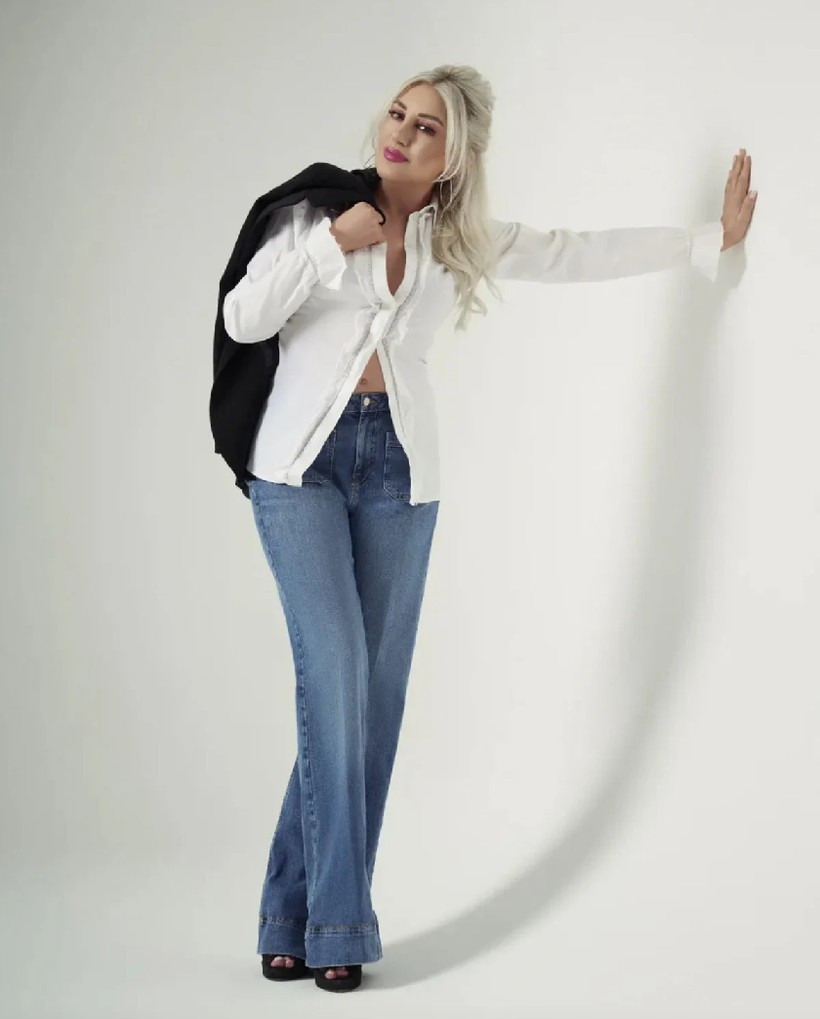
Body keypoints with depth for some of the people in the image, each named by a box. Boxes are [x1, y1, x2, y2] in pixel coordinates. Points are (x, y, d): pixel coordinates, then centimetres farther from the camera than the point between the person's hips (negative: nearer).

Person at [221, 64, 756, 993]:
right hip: (302, 459, -3)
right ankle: (337, 924, -10)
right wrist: (330, 243, -12)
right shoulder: (316, 207, 3)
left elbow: (582, 254, 14)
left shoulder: (461, 239, 10)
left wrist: (712, 238, 16)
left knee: (374, 689, -2)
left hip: (398, 467, 3)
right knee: (335, 669, -15)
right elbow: (242, 319, -4)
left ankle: (297, 918, 5)